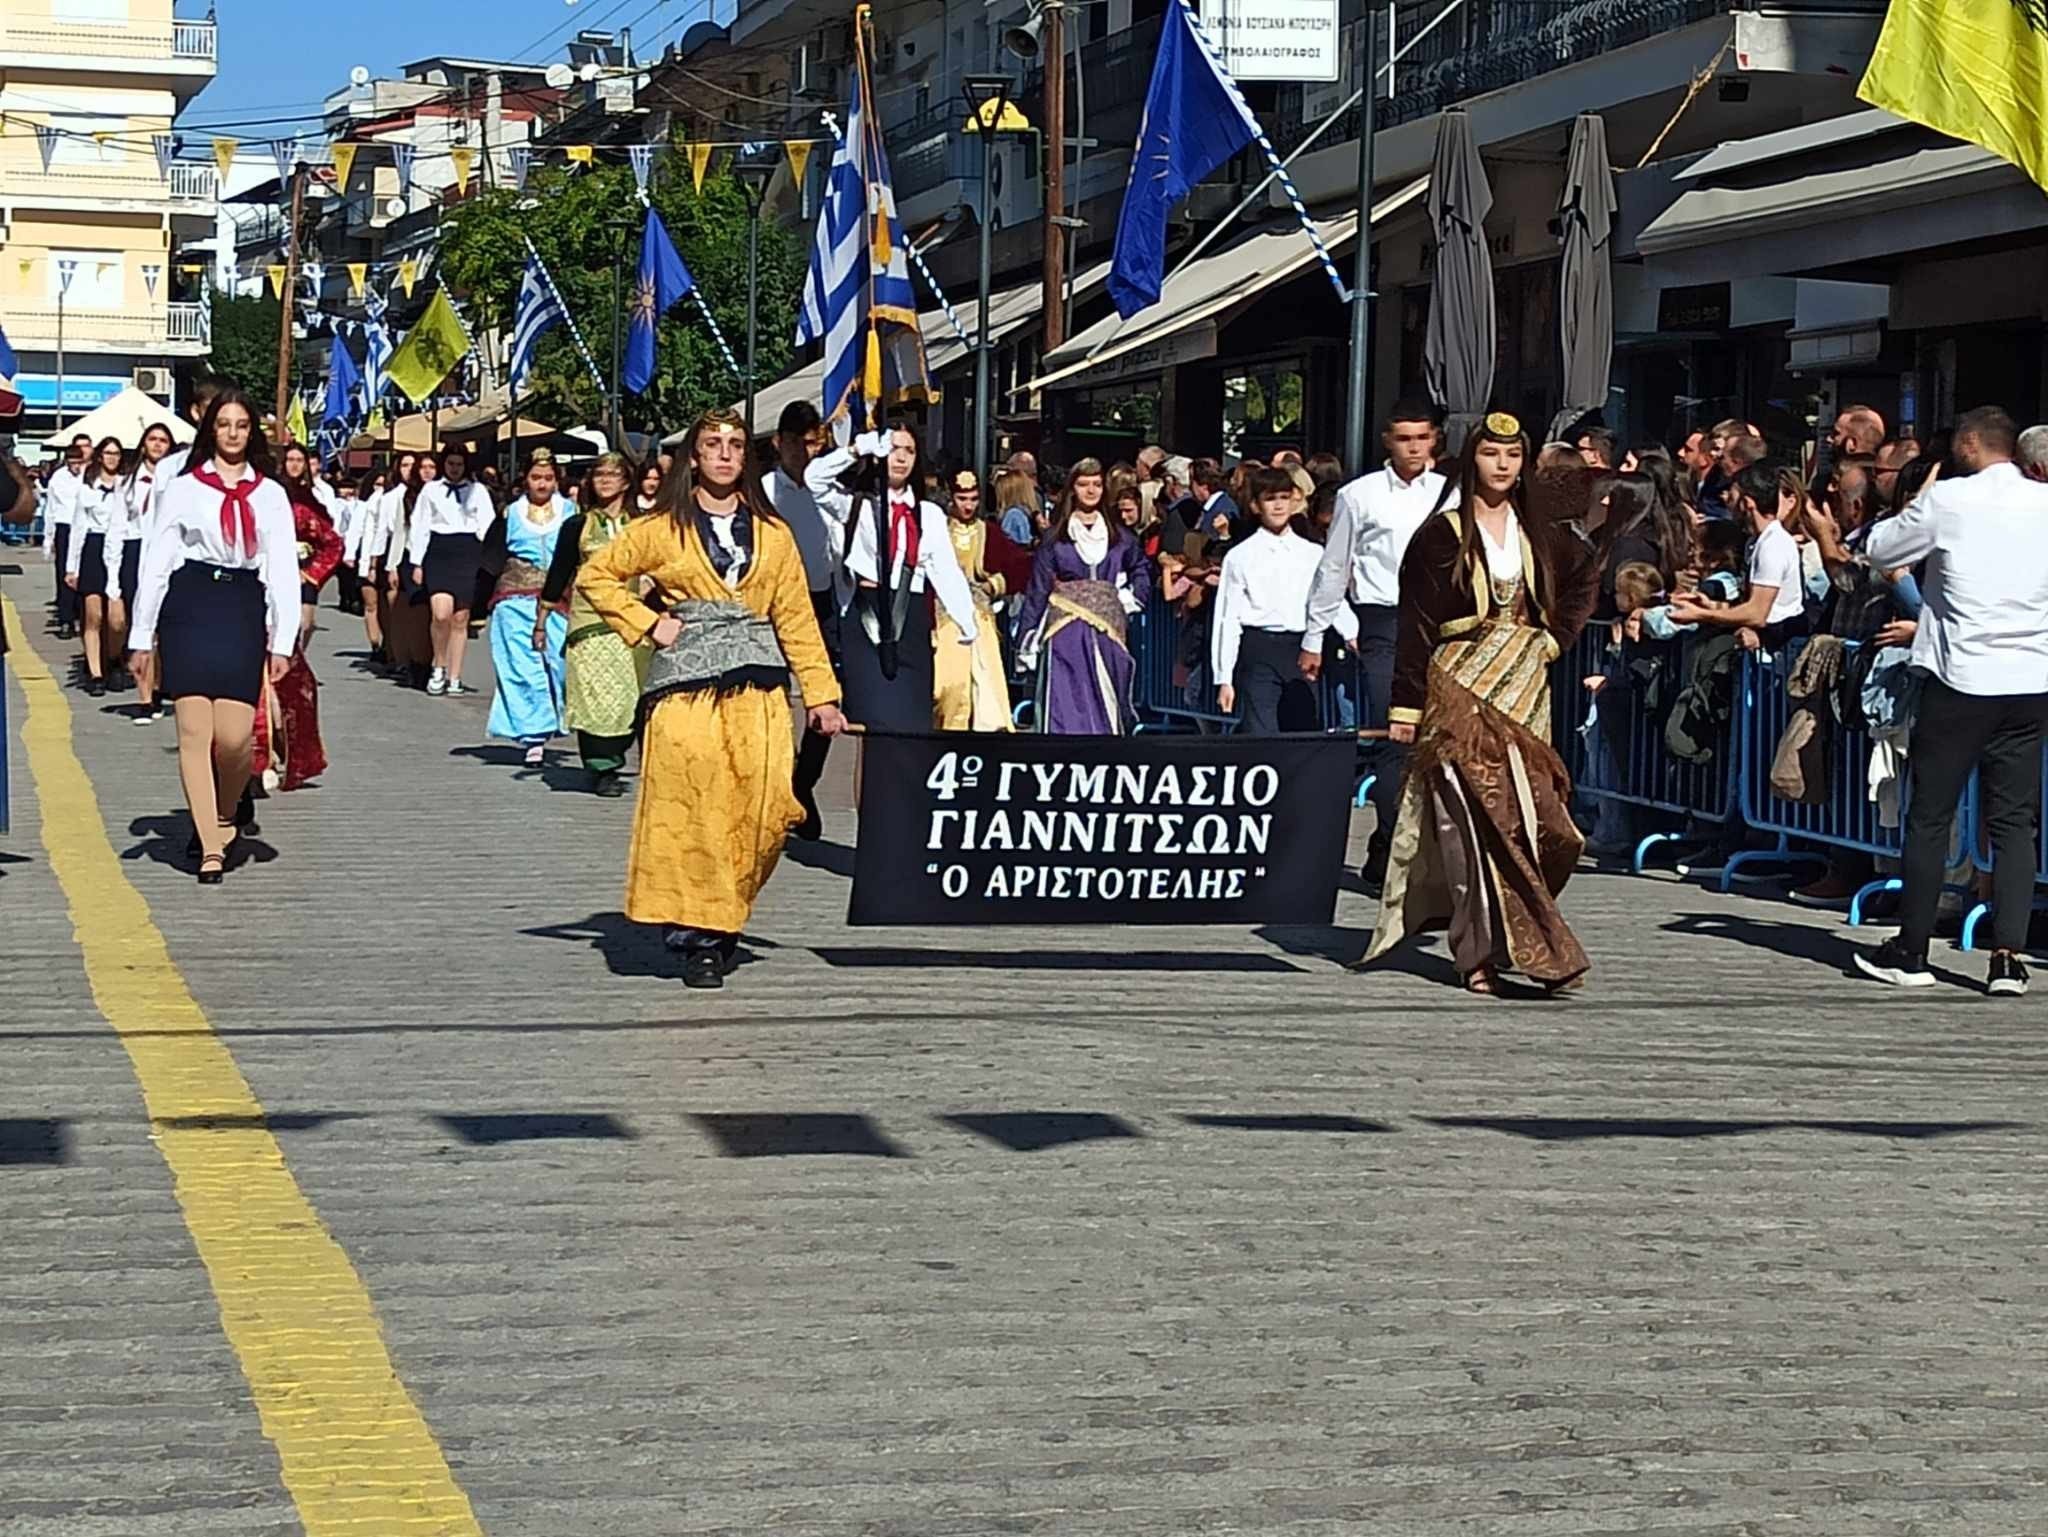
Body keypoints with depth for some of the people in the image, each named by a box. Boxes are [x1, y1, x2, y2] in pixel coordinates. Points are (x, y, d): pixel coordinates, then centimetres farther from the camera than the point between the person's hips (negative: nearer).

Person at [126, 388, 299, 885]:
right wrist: (142, 634, 3)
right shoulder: (183, 489, 8)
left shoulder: (270, 495, 12)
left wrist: (282, 642, 3)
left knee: (235, 736, -9)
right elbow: (156, 560, 7)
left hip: (244, 607, 1)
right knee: (195, 729, -7)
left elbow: (284, 568, 9)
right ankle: (210, 848, -4)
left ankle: (222, 815, 21)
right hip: (190, 605, -1)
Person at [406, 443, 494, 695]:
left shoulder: (478, 491, 10)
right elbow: (420, 527, 9)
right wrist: (417, 563, 3)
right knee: (441, 614, -17)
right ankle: (439, 667, 3)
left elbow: (487, 527, 6)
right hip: (438, 553, -1)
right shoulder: (431, 491, 10)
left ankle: (454, 678, 9)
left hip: (468, 554, 1)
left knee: (460, 619, 3)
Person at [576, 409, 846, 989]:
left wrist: (821, 692, 8)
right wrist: (648, 624, 0)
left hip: (758, 688, 2)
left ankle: (724, 920, 9)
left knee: (761, 808, -8)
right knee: (691, 811, -9)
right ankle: (697, 939, -2)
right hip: (686, 686, -2)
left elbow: (797, 618, 14)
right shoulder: (663, 530, 8)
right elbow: (595, 576, 11)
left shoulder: (774, 535, 15)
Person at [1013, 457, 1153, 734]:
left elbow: (1141, 568, 27)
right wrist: (1027, 643, -3)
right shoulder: (1056, 539, 3)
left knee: (1106, 706, 3)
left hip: (1108, 630, 3)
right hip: (1067, 631, -3)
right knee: (1067, 705, -9)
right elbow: (1037, 589, 2)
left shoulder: (1117, 536, 11)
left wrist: (1132, 599, 9)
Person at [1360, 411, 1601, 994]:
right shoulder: (1442, 535, -2)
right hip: (1460, 687, -4)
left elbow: (1585, 576, 27)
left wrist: (1558, 636, 11)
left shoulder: (1538, 530, 11)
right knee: (1477, 816, -10)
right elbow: (1417, 623, -4)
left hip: (1524, 687, 4)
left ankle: (1481, 946, 6)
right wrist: (1406, 704, -10)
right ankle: (1484, 951, -8)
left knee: (1523, 813, -4)